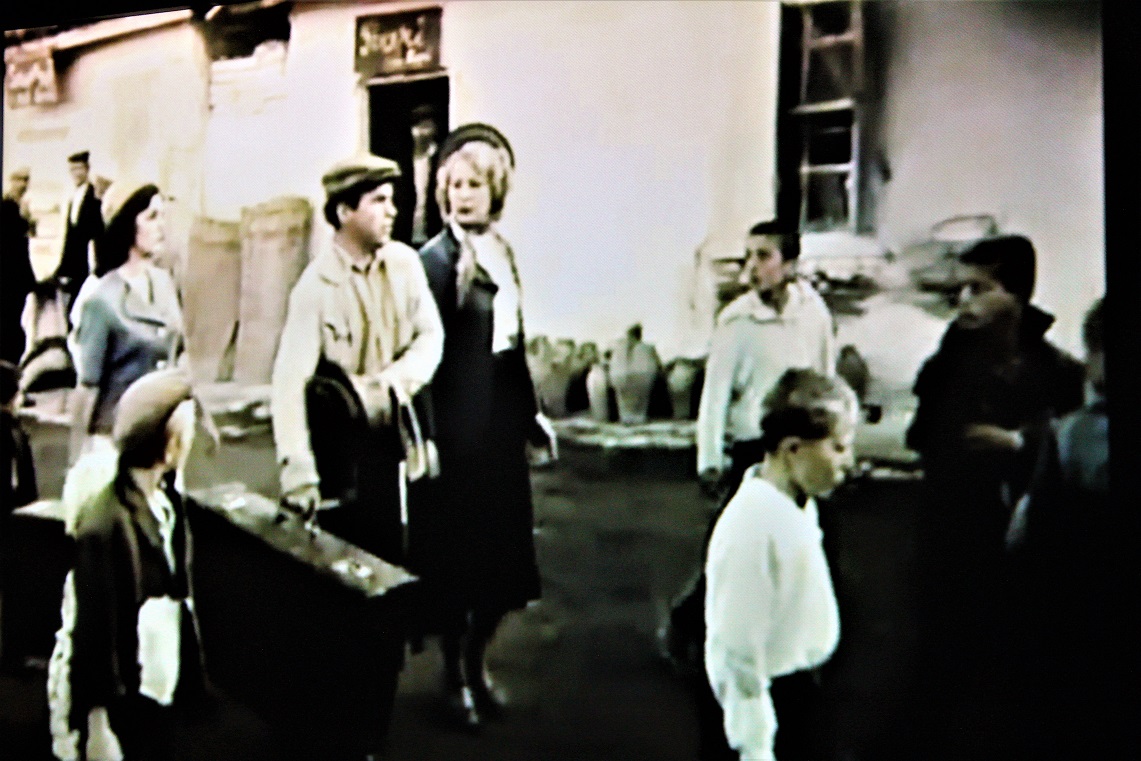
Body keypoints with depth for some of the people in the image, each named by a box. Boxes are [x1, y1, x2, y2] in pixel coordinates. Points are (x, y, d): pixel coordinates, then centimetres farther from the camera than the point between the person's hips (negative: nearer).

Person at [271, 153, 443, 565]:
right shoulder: (317, 285, -17)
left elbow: (430, 335, 2)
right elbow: (290, 379, -22)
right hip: (339, 436, -4)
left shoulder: (405, 262, -4)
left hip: (389, 434, 4)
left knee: (391, 553, 12)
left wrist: (396, 380, -19)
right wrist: (297, 470, -30)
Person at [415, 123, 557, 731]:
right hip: (455, 426, -7)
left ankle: (477, 662, 30)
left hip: (500, 423, 7)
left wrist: (531, 416, 19)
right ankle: (455, 674, 20)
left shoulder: (502, 253, 10)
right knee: (455, 550, 4)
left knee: (500, 550, 12)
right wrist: (424, 437, -24)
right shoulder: (433, 259, -11)